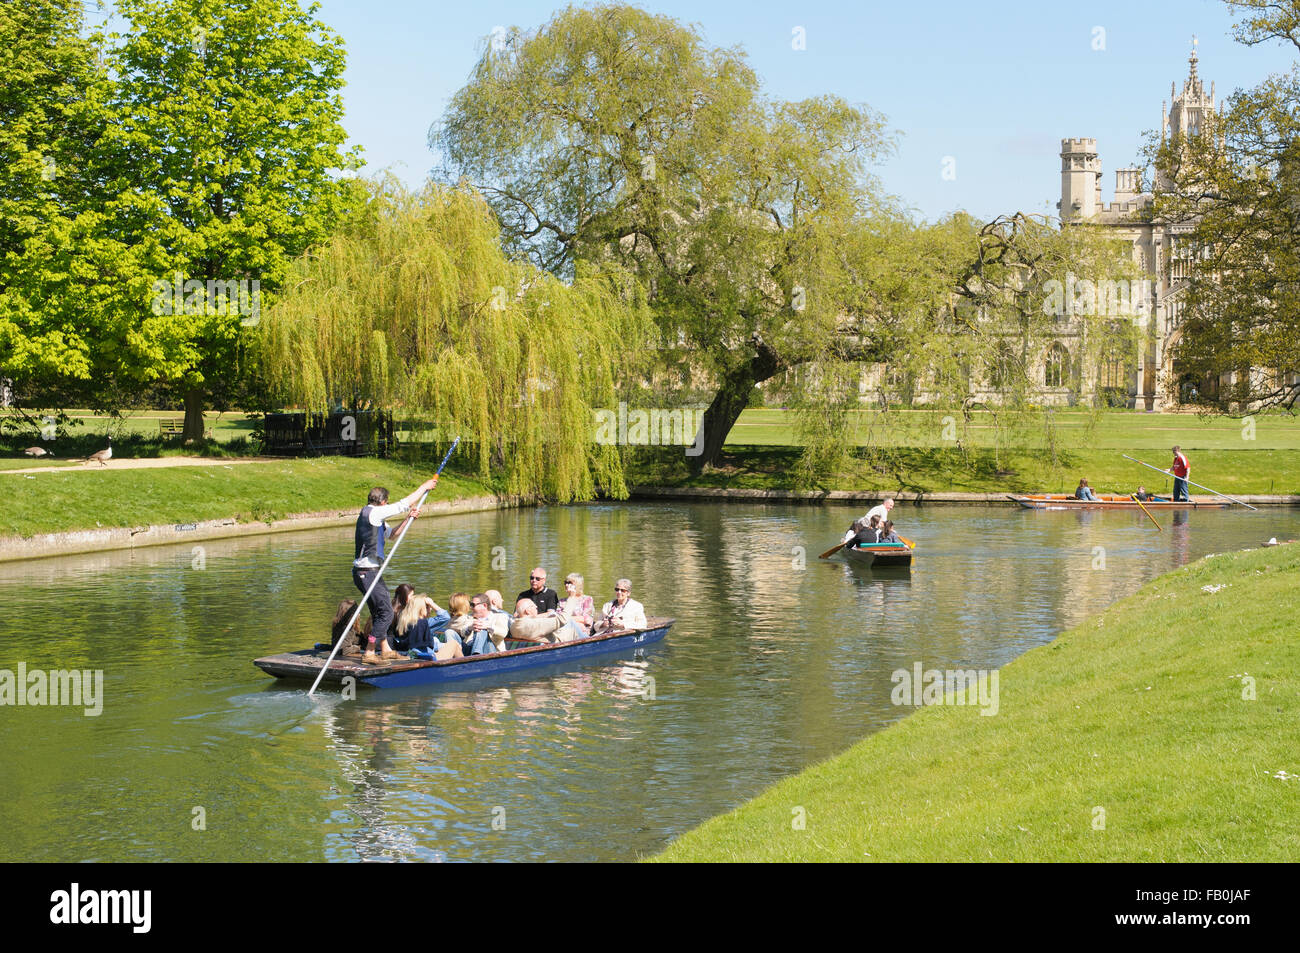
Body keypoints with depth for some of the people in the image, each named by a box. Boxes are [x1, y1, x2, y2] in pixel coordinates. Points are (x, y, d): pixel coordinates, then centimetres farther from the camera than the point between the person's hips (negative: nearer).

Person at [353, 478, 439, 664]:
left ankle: (385, 649, 29)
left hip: (370, 572, 10)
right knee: (386, 613, -8)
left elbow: (391, 536, 26)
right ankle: (369, 653, -5)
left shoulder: (374, 516, 17)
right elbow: (403, 504, -13)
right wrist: (424, 487, -4)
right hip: (367, 573, -10)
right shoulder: (371, 512, -13)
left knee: (379, 612, 19)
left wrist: (409, 520, 13)